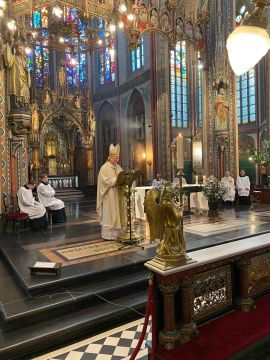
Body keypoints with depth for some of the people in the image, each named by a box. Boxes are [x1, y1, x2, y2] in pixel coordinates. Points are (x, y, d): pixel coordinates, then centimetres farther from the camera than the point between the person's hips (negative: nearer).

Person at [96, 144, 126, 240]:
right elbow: (107, 181, -19)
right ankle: (108, 235, 4)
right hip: (109, 196, -7)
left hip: (118, 195, 7)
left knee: (117, 213, 9)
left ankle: (117, 233, 17)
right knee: (109, 214, -3)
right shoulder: (105, 168, -9)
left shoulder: (118, 167, 14)